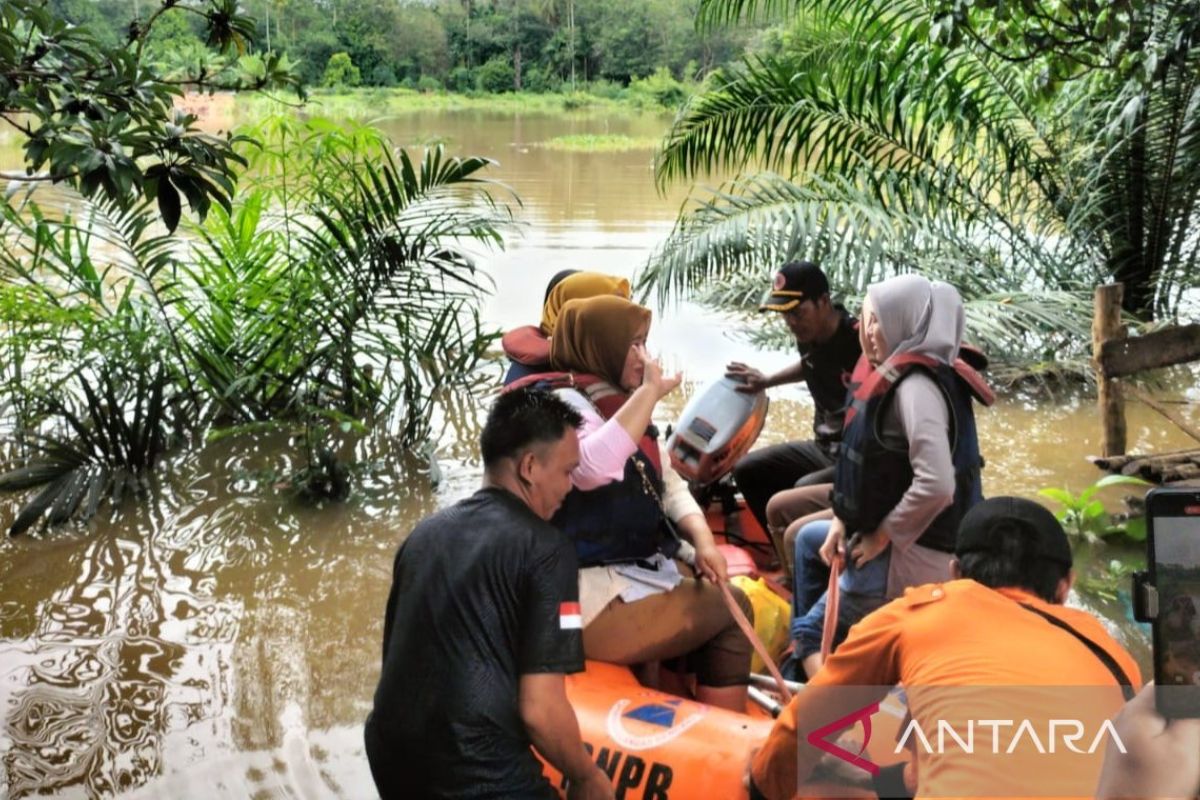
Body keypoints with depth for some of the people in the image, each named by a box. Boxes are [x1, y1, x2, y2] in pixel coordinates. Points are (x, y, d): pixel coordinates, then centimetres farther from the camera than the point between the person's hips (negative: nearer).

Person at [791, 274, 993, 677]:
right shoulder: (899, 377, 6)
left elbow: (936, 485, -33)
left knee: (812, 633, 6)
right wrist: (844, 520, 3)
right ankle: (807, 685, 36)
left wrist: (882, 536, -20)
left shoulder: (916, 386, -24)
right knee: (809, 539, 29)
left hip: (912, 554, -10)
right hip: (900, 542, 10)